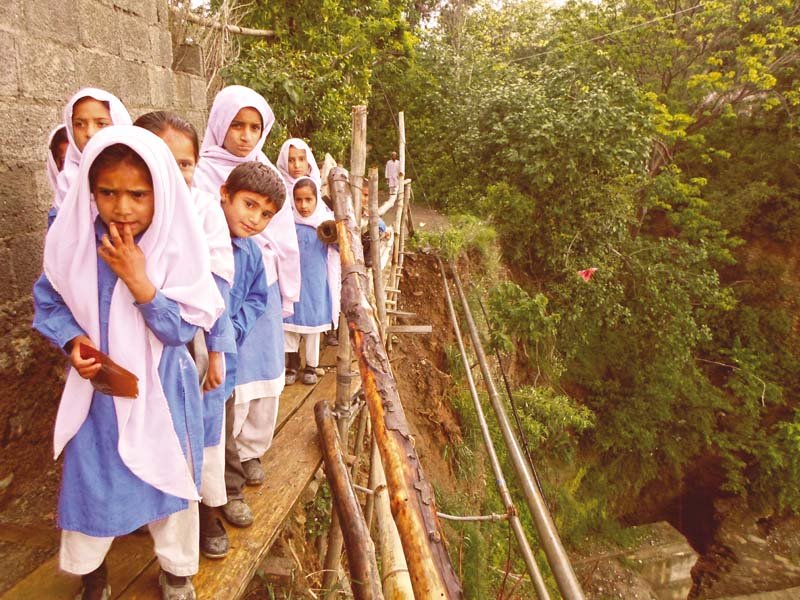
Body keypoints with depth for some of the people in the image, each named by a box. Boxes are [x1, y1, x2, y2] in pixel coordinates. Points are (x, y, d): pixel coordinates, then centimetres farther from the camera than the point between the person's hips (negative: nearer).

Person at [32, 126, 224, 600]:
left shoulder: (179, 247, -19)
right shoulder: (72, 240, -12)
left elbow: (183, 329, -19)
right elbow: (49, 301, 4)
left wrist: (138, 279, -30)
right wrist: (73, 340, -14)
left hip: (161, 389, -2)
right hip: (97, 388, 2)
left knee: (168, 480, 15)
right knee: (90, 481, 17)